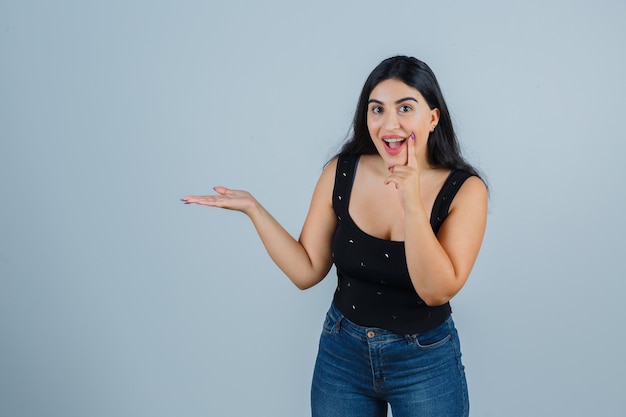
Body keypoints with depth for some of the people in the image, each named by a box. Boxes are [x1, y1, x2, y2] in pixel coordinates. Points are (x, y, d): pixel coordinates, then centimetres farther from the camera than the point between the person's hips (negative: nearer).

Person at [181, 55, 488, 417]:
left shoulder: (465, 190, -14)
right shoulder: (341, 173, -9)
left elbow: (437, 291, -22)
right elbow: (307, 272, -6)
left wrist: (412, 203, -31)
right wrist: (252, 208, -14)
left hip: (426, 363, -1)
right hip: (342, 353, 2)